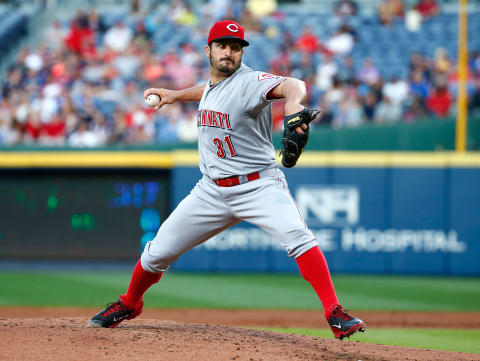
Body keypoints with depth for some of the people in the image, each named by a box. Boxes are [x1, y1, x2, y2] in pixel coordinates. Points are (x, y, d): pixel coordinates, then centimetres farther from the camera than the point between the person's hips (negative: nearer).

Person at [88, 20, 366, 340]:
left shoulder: (249, 82, -15)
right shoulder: (211, 85, 8)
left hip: (259, 186, -6)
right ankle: (129, 304, 34)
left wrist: (293, 101, -58)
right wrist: (177, 95, 31)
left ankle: (334, 314, -30)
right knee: (158, 251, 7)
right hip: (212, 191, 6)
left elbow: (293, 85, -37)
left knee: (297, 236, -32)